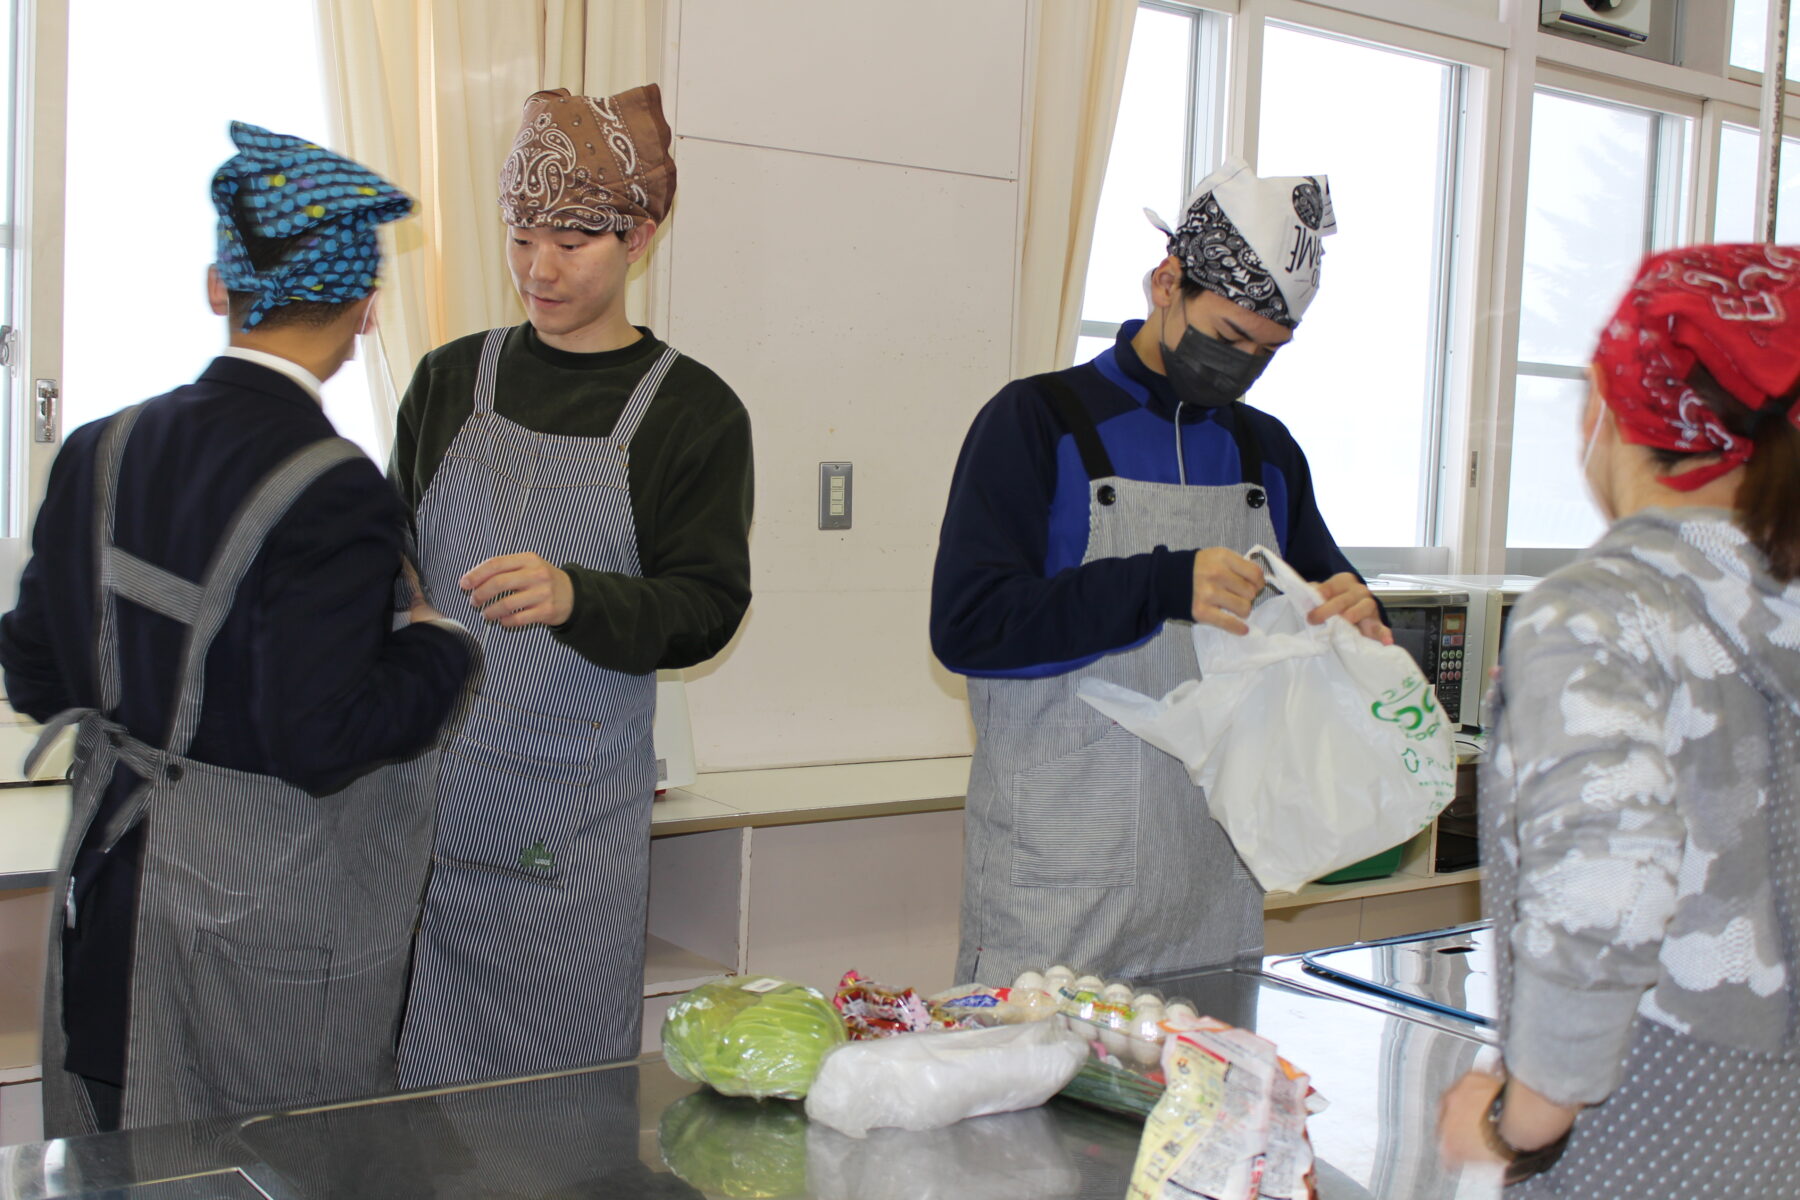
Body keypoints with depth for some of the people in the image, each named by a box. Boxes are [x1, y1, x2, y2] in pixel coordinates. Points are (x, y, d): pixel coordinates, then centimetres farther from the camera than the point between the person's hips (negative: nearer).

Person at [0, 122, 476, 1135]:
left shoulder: (101, 452, -1)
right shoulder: (334, 495, -21)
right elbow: (320, 740, -23)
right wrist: (441, 650, -9)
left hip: (109, 884, 7)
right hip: (268, 920, -6)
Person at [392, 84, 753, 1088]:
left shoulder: (692, 410, 1)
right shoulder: (452, 379, 10)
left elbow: (707, 609, -6)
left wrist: (577, 600, -25)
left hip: (577, 816, -2)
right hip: (425, 789, 3)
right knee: (412, 1075, 4)